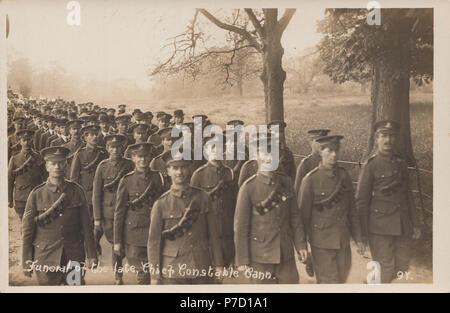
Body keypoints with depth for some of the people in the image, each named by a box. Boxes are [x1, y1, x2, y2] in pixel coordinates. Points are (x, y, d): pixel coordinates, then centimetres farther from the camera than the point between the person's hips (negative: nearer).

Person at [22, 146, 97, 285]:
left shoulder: (76, 191, 0)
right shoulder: (37, 194, -4)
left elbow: (86, 225, 3)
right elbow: (27, 230, 0)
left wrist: (91, 255, 3)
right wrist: (26, 263, 0)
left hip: (74, 257, 1)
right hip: (46, 258, -1)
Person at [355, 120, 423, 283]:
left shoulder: (401, 163, 11)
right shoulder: (370, 166, -6)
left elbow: (408, 195, 18)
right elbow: (361, 201, -6)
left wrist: (416, 223, 13)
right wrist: (364, 233, -8)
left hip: (403, 227, 6)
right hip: (380, 227, -6)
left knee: (403, 267, 10)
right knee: (385, 271, -3)